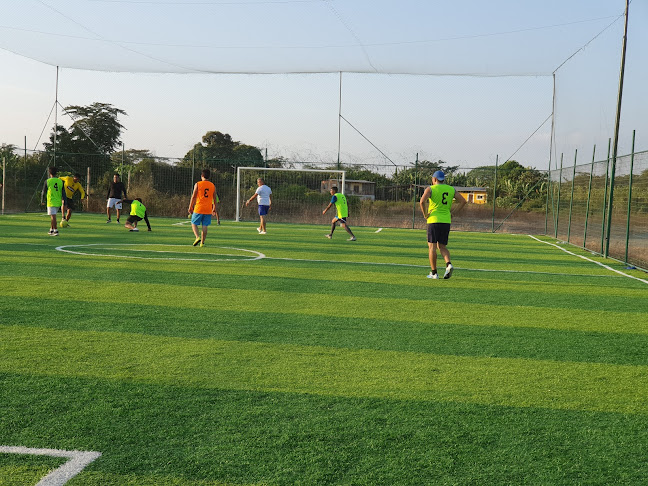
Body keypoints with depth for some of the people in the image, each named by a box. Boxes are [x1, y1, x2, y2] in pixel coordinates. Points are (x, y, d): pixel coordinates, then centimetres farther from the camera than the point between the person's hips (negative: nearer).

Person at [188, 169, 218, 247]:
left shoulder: (197, 184, -2)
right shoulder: (213, 186, 7)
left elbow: (193, 197, -3)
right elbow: (215, 199, 9)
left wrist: (190, 207, 5)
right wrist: (214, 209, 17)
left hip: (198, 208, -3)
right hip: (208, 210, 3)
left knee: (194, 223, 9)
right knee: (204, 226, 6)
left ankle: (197, 237, -12)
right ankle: (202, 242, 6)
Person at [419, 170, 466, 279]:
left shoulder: (430, 189, -2)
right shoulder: (451, 189, 12)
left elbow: (422, 201, -18)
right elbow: (463, 201, 10)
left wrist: (424, 214, -6)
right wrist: (452, 213, 11)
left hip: (434, 220, -4)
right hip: (446, 221, 4)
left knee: (432, 247, 3)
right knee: (442, 246, 14)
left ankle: (434, 273, 2)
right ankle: (449, 264, -12)